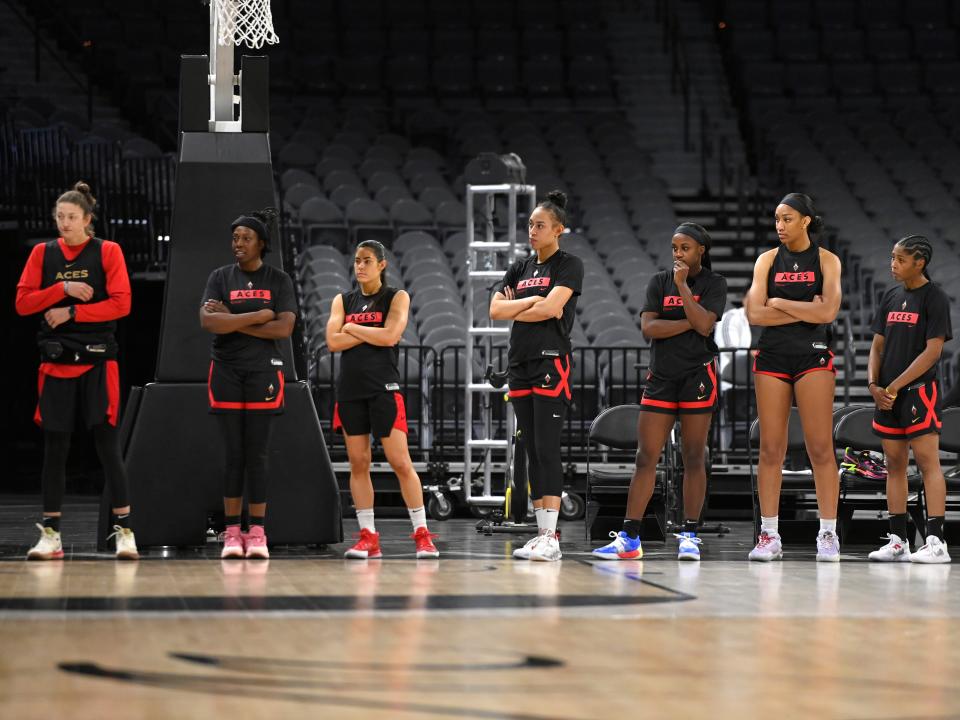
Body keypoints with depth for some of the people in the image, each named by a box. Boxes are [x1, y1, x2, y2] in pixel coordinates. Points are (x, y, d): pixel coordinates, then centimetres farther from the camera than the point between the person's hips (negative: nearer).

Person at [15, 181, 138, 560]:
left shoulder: (107, 252, 1)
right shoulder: (43, 253, 9)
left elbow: (121, 304, -7)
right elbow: (22, 302, 2)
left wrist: (72, 312, -10)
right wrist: (64, 289, -10)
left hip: (98, 361, -3)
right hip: (56, 361, 3)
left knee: (107, 445, -5)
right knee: (54, 447, 4)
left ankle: (124, 531, 0)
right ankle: (50, 535, 9)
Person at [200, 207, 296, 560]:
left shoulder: (279, 279, 3)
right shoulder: (220, 277, 4)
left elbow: (284, 328, -10)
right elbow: (208, 321, -12)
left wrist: (234, 322, -11)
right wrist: (260, 315, -15)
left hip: (263, 372, -1)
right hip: (226, 371, 1)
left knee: (257, 455, -1)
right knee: (233, 455, 0)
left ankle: (257, 533, 1)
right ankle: (232, 532, 3)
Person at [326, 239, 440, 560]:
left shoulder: (396, 298, 3)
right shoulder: (343, 301, 12)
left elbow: (390, 336, -13)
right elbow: (333, 341, -2)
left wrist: (352, 328, -4)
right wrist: (372, 334, -8)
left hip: (384, 387, -4)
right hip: (350, 389, 4)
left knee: (401, 462, -7)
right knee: (358, 464, 3)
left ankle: (422, 534, -3)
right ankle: (368, 537, 6)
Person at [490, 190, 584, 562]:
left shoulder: (569, 265, -3)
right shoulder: (520, 268, 16)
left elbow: (552, 307, -17)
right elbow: (495, 310, 5)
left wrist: (514, 310, -3)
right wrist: (531, 301, -8)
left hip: (551, 361, -7)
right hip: (520, 363, 7)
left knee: (547, 449, -12)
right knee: (532, 450, 6)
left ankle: (550, 537, -13)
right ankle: (543, 534, 8)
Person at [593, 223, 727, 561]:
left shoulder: (713, 283, 0)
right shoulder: (659, 281, 8)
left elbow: (704, 325, -16)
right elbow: (648, 327, -4)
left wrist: (682, 284, -13)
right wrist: (689, 322, -11)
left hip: (697, 374, -3)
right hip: (661, 376, 3)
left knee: (693, 458, -1)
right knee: (645, 457, -1)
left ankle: (689, 536, 5)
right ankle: (629, 538, -1)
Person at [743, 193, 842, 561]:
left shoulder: (826, 260, 1)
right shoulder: (767, 260, 6)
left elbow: (828, 311, -13)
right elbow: (754, 313, -5)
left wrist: (778, 303, -7)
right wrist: (804, 310, -9)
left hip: (813, 357, -2)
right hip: (771, 357, 2)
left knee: (820, 447, -4)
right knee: (771, 447, 1)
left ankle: (828, 534, -1)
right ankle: (769, 535, 4)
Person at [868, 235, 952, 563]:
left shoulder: (935, 298, -6)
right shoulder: (891, 296, 13)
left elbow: (933, 350, -13)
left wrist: (895, 387, -15)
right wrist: (874, 384, -1)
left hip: (919, 390, -7)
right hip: (887, 395, 7)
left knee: (927, 462, -9)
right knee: (894, 465, 8)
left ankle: (936, 542, -12)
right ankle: (897, 541, 12)